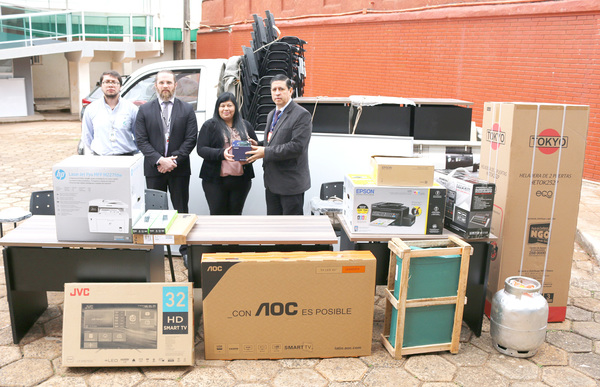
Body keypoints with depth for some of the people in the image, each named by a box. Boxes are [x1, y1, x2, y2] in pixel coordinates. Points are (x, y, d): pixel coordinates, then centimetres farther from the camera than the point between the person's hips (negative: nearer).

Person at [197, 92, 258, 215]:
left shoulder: (245, 125, 12)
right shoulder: (209, 125, 2)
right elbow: (201, 149, -7)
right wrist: (221, 153, -24)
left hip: (241, 180, 3)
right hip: (215, 179, -3)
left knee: (236, 213, 11)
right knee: (217, 214, 4)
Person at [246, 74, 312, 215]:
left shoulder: (302, 115, -13)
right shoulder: (272, 115, 16)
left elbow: (297, 146, -23)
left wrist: (266, 152, -23)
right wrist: (257, 146, 3)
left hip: (291, 182, -8)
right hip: (272, 182, 8)